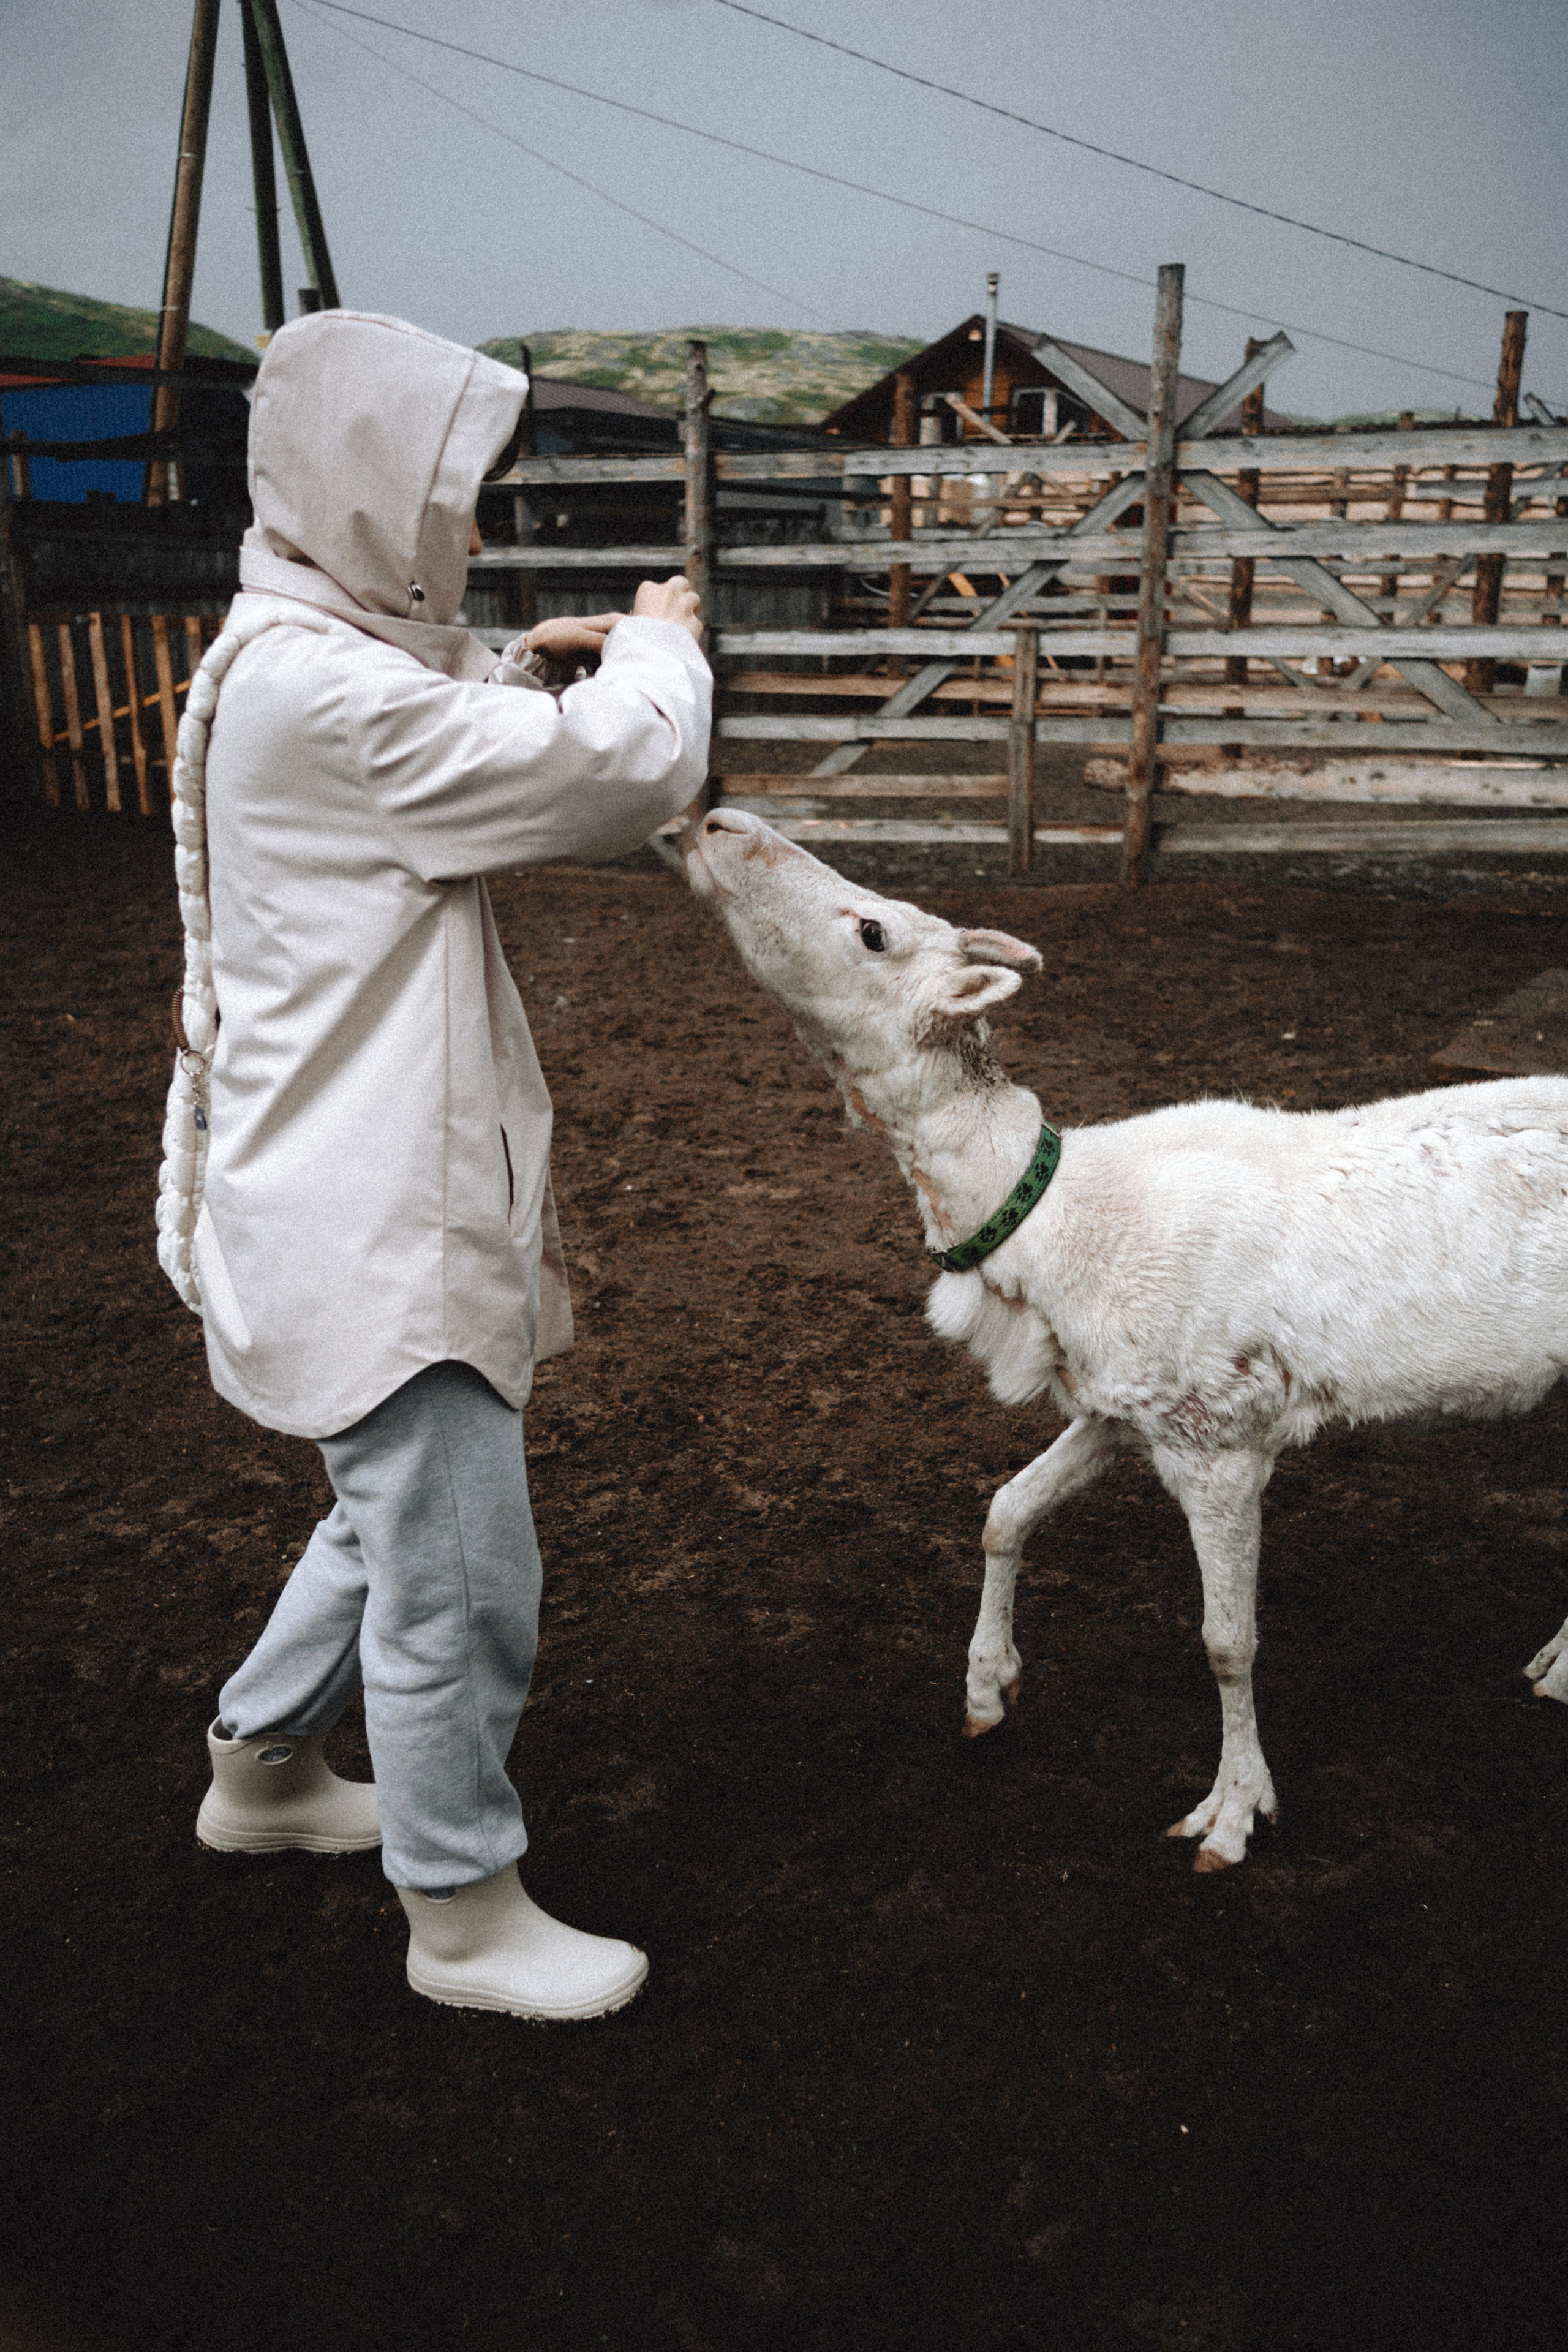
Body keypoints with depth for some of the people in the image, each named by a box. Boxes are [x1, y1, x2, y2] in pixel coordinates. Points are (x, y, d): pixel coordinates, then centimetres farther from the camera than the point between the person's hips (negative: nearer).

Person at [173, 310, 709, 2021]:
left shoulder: (301, 658, 12)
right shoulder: (319, 687, -22)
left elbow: (447, 790, 29)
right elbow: (629, 776, -23)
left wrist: (522, 678, 13)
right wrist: (658, 648, -2)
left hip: (377, 1186, 11)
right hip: (371, 1221, -11)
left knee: (406, 1510, 26)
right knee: (459, 1578, 2)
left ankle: (259, 1768, 46)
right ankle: (463, 1917, 23)